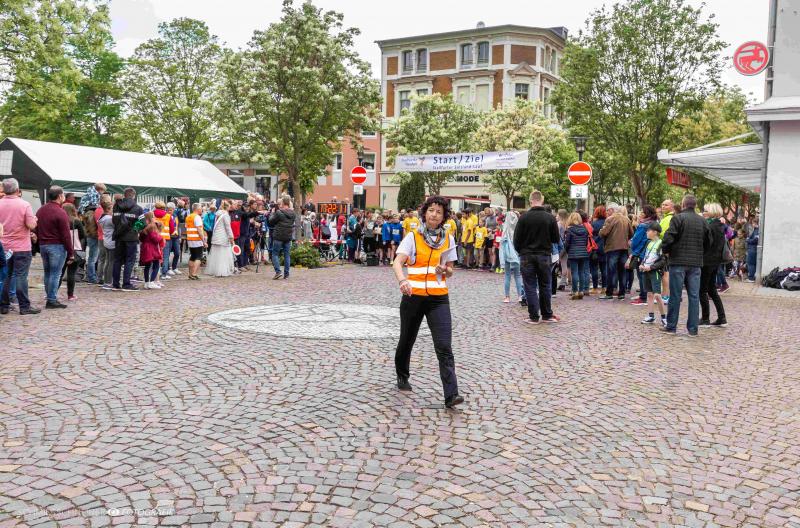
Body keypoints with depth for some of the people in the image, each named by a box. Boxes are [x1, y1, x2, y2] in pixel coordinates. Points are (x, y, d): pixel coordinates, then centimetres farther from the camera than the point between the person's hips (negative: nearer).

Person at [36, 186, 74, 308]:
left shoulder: (40, 210, 11)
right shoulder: (60, 213, -14)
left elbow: (36, 229, 17)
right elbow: (66, 235, -15)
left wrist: (41, 242, 22)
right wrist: (71, 253, -12)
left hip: (42, 245, 8)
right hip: (57, 246, -8)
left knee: (47, 273, 14)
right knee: (55, 274, -3)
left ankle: (50, 297, 20)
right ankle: (52, 300, -2)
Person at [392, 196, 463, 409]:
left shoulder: (448, 239, 7)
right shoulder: (412, 237, -1)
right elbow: (398, 263, -14)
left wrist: (444, 270, -9)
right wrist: (402, 281, -34)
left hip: (439, 298, 1)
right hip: (413, 296, -1)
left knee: (444, 346, -11)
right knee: (407, 340, 16)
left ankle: (451, 395, -15)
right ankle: (402, 377, 43)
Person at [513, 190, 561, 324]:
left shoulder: (524, 217, -9)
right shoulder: (550, 218, -5)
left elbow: (517, 239, -5)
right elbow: (556, 239, 1)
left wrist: (521, 252, 12)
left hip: (527, 256, -1)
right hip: (544, 256, 2)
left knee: (530, 287, 4)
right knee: (545, 286, 12)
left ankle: (534, 316, 4)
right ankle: (547, 315, 19)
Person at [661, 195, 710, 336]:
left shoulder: (678, 218, -8)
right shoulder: (702, 221, 8)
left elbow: (669, 238, -15)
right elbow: (708, 241, 12)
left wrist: (665, 250, 2)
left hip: (678, 262, -4)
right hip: (696, 263, 4)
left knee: (675, 295, 2)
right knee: (694, 296, 7)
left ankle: (671, 326, 9)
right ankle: (693, 328, 8)